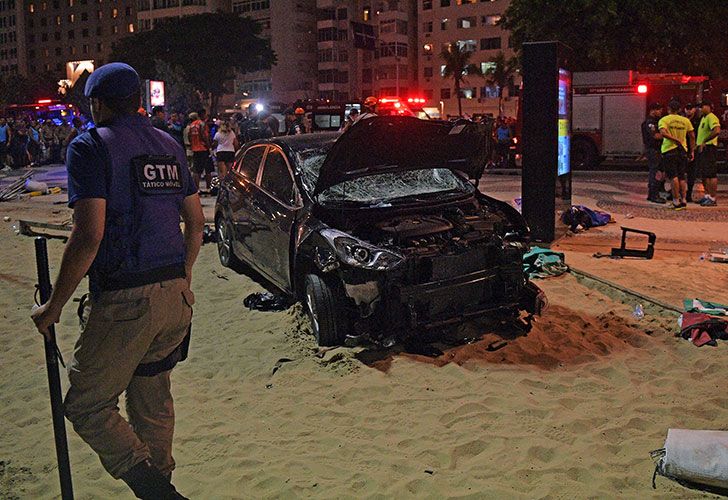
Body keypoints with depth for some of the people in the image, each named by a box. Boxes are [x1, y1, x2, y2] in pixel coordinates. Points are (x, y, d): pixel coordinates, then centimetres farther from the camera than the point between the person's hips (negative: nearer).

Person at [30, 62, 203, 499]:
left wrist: (55, 306, -9)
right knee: (153, 398, 21)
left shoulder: (91, 147, -7)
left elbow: (89, 236, -17)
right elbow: (196, 222, 16)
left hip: (125, 300, -7)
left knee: (86, 405, 5)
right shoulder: (168, 145, 13)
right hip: (176, 296, 7)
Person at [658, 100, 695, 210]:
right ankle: (683, 200, 11)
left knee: (674, 176, -5)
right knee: (682, 177, 11)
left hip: (669, 150, -4)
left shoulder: (664, 120, -3)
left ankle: (676, 201, -9)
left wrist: (675, 140, -14)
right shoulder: (685, 120, 8)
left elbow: (663, 133, -22)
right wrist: (692, 151, 14)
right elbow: (692, 136, 8)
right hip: (683, 150, 4)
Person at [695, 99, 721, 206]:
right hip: (702, 148, 10)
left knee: (711, 174, -9)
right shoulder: (703, 118, 19)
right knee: (703, 174, 15)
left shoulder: (711, 117, -12)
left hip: (709, 148, -10)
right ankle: (707, 195, 24)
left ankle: (713, 198, -8)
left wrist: (704, 141, -25)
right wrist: (698, 144, 15)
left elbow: (717, 131, -27)